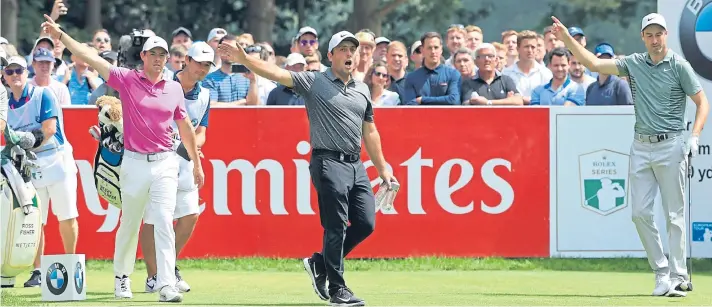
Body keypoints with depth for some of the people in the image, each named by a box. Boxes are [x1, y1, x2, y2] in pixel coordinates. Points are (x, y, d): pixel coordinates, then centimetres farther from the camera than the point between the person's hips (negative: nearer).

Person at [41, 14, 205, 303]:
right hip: (134, 163, -1)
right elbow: (91, 57, -7)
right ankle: (121, 277, 29)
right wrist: (60, 35, -15)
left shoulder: (174, 88, 7)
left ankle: (166, 286, -16)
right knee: (129, 225, 10)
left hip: (165, 163, 1)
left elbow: (185, 126, 17)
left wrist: (197, 164, 21)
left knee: (164, 224, -11)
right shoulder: (127, 79, 0)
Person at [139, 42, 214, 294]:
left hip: (183, 162, 5)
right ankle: (153, 277, 5)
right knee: (152, 220, -3)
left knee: (190, 215, 2)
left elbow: (200, 133, 9)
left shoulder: (204, 96, 9)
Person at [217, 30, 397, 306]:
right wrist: (244, 60, -26)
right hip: (329, 162, -6)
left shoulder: (362, 89, 16)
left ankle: (320, 264, 20)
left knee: (366, 224, 2)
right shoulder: (314, 82, 0)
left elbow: (370, 132, 22)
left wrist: (382, 169, 21)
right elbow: (277, 74, -12)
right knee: (336, 227, -7)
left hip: (356, 166, 6)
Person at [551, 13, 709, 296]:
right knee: (640, 212, 0)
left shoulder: (679, 65, -3)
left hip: (670, 146, -5)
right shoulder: (634, 63, 8)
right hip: (641, 147, 5)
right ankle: (661, 272, 9)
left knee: (674, 214, -4)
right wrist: (567, 39, -2)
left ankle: (678, 276, -1)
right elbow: (594, 63, 6)